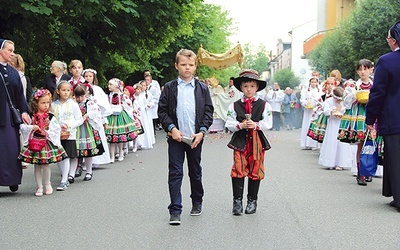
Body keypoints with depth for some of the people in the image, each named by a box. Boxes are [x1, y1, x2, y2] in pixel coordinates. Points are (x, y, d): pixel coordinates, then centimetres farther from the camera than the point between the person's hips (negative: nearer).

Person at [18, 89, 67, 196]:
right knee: (37, 166, 6)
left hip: (47, 143, -1)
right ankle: (39, 187, 15)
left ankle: (47, 185, 21)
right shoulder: (31, 116, -1)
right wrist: (32, 128, -18)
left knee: (46, 165, 2)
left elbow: (57, 130, -4)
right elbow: (23, 127, -3)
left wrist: (47, 133, -14)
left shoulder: (51, 117, -2)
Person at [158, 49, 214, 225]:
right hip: (176, 137, -1)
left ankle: (197, 202, 33)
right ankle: (175, 211, -2)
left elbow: (208, 111, 3)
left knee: (195, 172, 14)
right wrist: (172, 128, -12)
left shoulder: (202, 88, 4)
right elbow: (162, 111, 1)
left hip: (195, 138, 1)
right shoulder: (169, 87, 2)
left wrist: (201, 132, -8)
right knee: (175, 173, -4)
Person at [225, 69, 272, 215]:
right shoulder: (235, 106, 4)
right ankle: (237, 201, 2)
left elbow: (268, 124, -3)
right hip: (240, 141, 0)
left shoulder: (264, 105, 3)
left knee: (255, 171, 7)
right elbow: (229, 124, 0)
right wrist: (240, 125, -16)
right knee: (238, 170, -5)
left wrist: (256, 125, -18)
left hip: (257, 141, 0)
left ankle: (252, 201, 18)